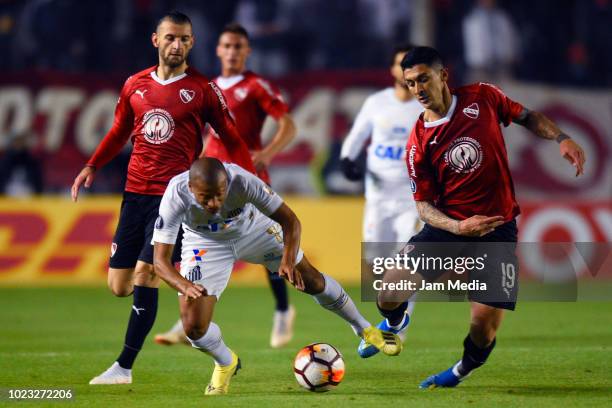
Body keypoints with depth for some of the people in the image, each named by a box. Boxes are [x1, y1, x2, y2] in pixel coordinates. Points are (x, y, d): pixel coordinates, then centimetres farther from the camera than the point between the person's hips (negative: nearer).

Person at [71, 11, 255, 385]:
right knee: (119, 286, 1)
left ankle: (124, 368, -11)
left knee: (145, 273, -16)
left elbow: (232, 139, 3)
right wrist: (92, 166, 12)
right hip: (136, 193, 5)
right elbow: (120, 132, 23)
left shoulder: (203, 89, -2)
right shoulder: (136, 85, 10)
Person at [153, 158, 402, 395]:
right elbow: (161, 261, -38)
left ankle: (364, 329, 34)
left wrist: (288, 260, -47)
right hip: (206, 244, -1)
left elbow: (290, 220, -28)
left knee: (311, 280, 6)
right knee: (194, 327, -11)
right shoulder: (175, 198, -39)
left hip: (252, 228, 1)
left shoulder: (242, 181, -38)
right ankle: (225, 364, 24)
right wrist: (185, 286, -58)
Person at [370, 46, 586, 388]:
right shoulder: (419, 143, -5)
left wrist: (562, 139, -6)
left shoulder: (483, 98, -5)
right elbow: (424, 204, -3)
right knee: (390, 293, -17)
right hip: (448, 225, 1)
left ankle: (464, 369, 25)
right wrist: (459, 227, -21)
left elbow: (527, 117, 11)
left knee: (484, 327, -12)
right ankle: (394, 324, 23)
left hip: (498, 227, 0)